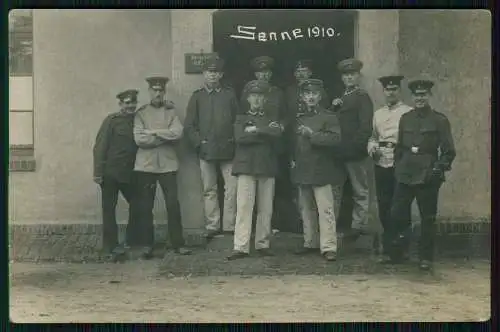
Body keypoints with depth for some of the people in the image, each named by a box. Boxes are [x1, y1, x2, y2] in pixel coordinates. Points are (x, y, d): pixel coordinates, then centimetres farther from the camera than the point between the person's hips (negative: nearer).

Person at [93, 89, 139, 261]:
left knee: (136, 204, 8)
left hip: (128, 173, 5)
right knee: (109, 208, 1)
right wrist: (98, 172, -14)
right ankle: (111, 245, 6)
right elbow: (99, 146, -9)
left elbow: (140, 143, 12)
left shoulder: (136, 120, 9)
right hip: (111, 173, -5)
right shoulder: (112, 120, -6)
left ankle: (132, 239, 24)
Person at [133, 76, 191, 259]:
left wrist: (154, 132, -9)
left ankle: (178, 244, 9)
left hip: (168, 164, 0)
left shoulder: (171, 111, 9)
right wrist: (166, 136, -7)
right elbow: (139, 139, -8)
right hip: (146, 165, 0)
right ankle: (147, 245, 13)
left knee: (173, 204, -1)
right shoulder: (141, 113, 6)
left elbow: (177, 133, -9)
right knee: (145, 207, 3)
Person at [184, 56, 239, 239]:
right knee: (209, 190, 4)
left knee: (232, 188, -4)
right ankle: (212, 226, 10)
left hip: (228, 149, 0)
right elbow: (189, 126, 6)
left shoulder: (229, 94, 11)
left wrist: (234, 141, -2)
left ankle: (229, 225, 3)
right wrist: (199, 143, -5)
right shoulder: (197, 96, 9)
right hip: (206, 150, 0)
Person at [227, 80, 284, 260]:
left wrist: (255, 130, -8)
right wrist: (266, 134, -6)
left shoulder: (272, 118, 17)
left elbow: (277, 133, -6)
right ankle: (241, 247, -9)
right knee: (243, 207, -8)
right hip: (246, 166, -2)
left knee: (266, 208, 3)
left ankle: (263, 244, 11)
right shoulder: (241, 119, 13)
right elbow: (240, 138, -7)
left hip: (267, 168, 2)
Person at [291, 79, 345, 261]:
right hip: (302, 171, 6)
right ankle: (311, 243, 22)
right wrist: (293, 159, 14)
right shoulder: (299, 119, 17)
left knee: (325, 209, -8)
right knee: (306, 210, 11)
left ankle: (328, 247, -7)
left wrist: (312, 134, -19)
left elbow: (335, 139, -15)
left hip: (321, 171, -6)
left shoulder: (329, 117, -1)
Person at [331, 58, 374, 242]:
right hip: (342, 152, 8)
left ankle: (359, 225, 4)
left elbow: (365, 127, -13)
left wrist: (356, 147, -20)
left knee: (360, 190, 0)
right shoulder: (341, 99, 21)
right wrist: (333, 107, 1)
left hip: (355, 153, -8)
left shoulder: (362, 97, -5)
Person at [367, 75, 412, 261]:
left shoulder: (408, 113, 0)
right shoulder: (378, 114, 16)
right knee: (384, 207, 8)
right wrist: (372, 148, 2)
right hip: (381, 165, 5)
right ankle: (388, 248, 20)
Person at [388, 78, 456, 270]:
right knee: (397, 215, 1)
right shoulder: (405, 119, 11)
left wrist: (439, 169, -11)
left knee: (428, 219, 4)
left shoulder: (439, 120, -1)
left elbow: (449, 151, -1)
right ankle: (396, 252, 21)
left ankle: (426, 258, 15)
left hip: (427, 177, -3)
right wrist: (397, 167, 8)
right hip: (405, 175, 3)